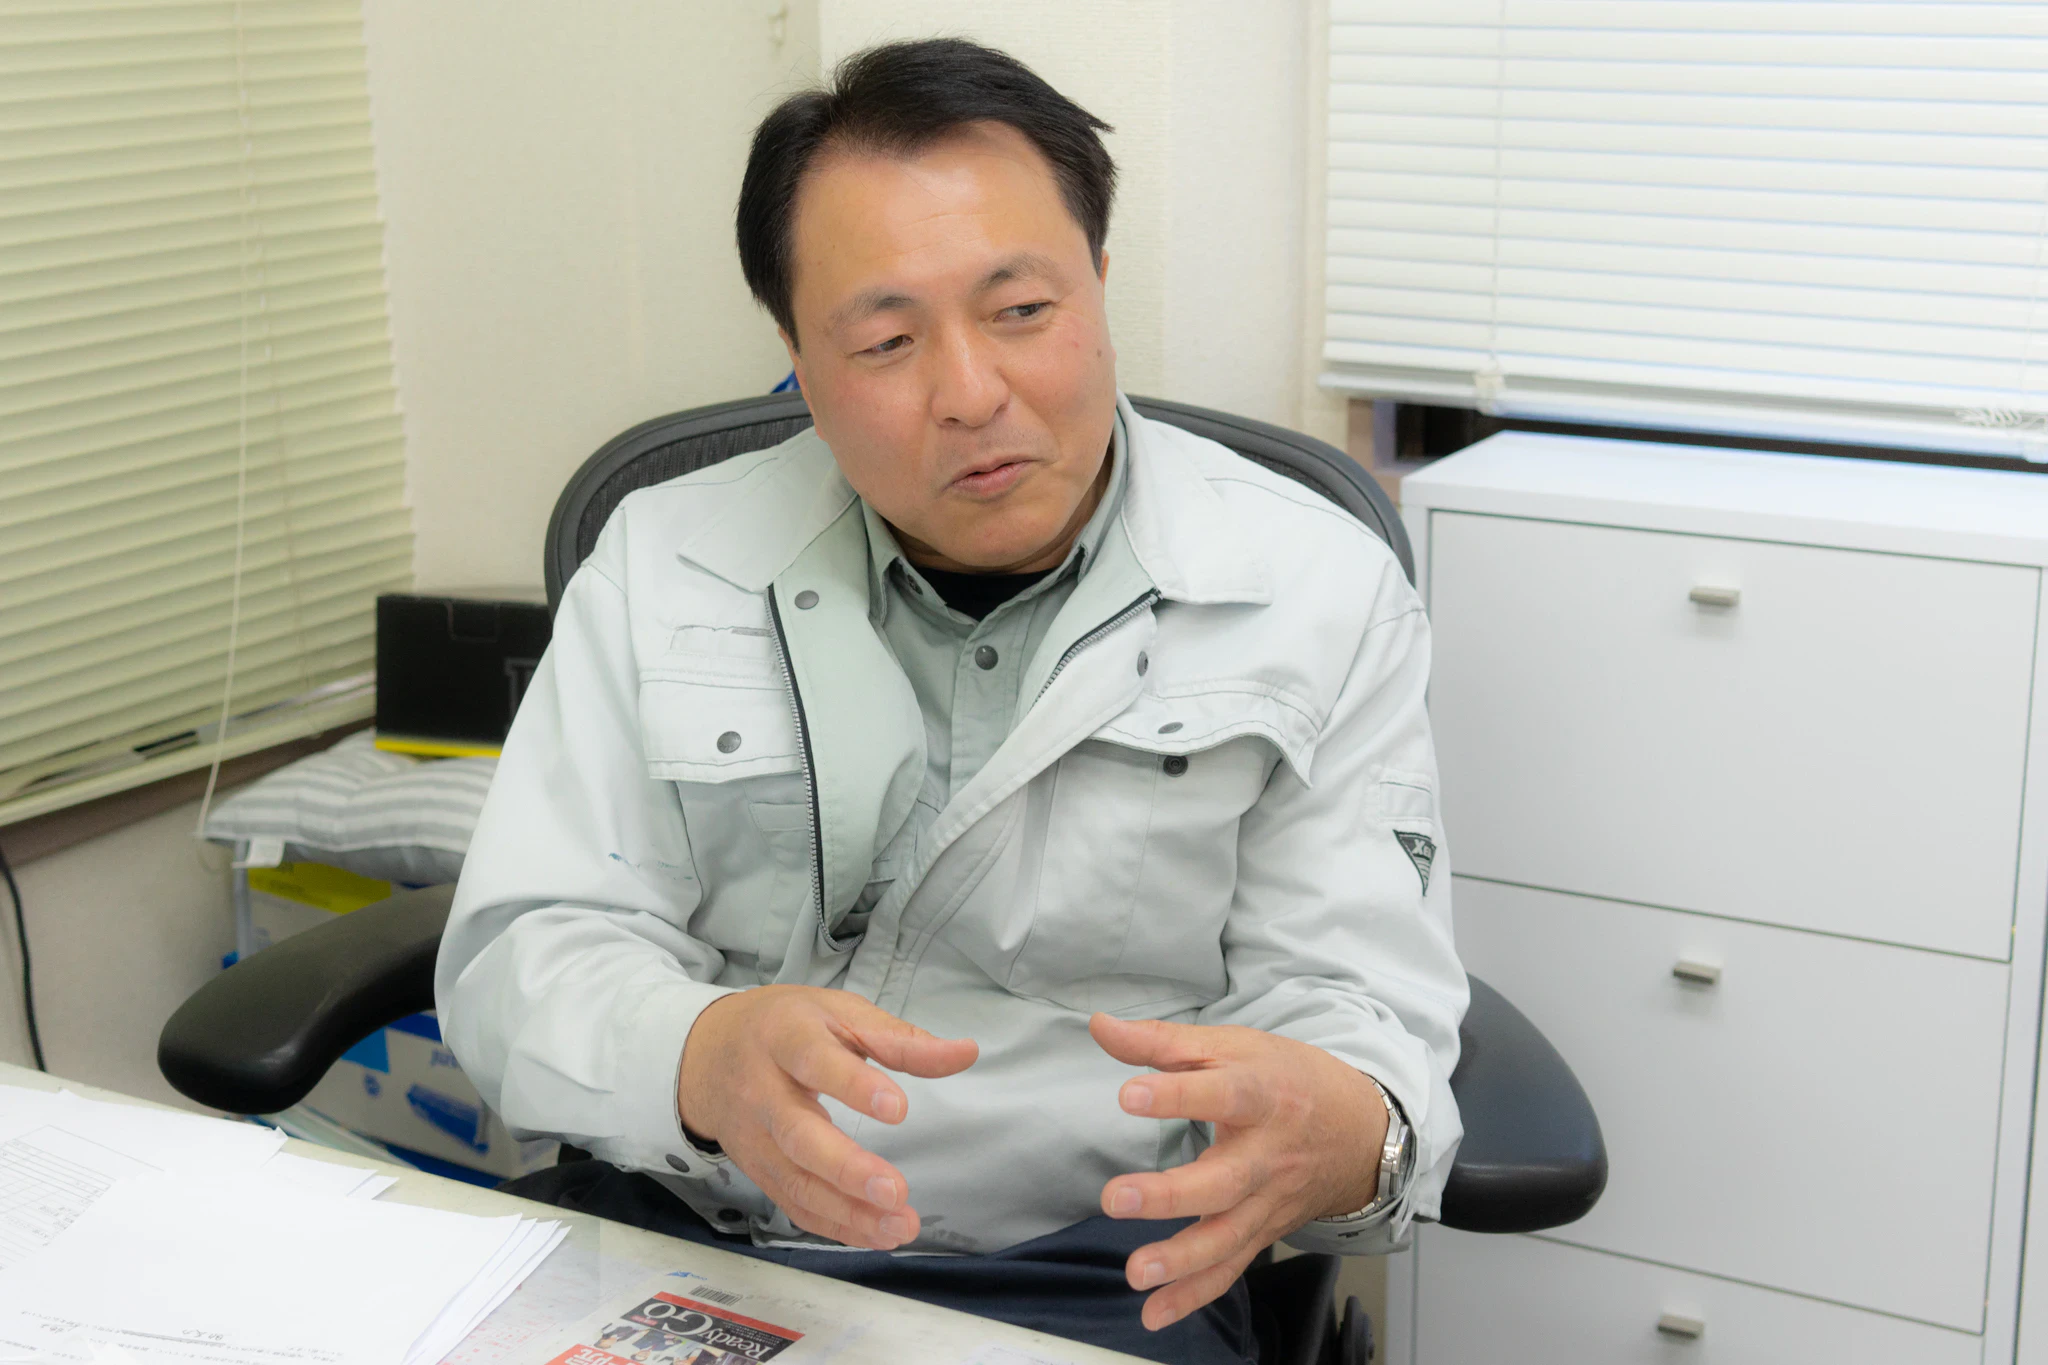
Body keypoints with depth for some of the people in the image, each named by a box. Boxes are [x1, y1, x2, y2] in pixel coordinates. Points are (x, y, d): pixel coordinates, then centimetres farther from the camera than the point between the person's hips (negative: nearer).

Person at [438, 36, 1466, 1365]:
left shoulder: (1320, 597, -1)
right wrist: (701, 1057, -25)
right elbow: (517, 956, -1)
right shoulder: (660, 565, 4)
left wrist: (1335, 1134, -30)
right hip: (662, 1233, 0)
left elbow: (1356, 1002, -4)